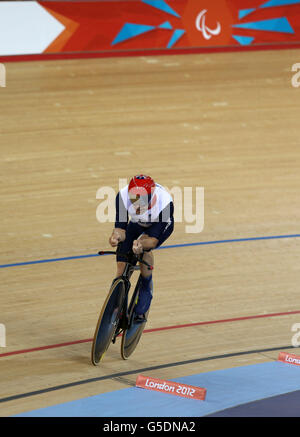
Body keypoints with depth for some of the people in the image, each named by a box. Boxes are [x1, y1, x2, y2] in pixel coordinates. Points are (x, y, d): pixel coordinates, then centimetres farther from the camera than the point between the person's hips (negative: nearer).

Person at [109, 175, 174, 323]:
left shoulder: (164, 203, -41)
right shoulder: (123, 196, -36)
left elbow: (155, 239, -37)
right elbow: (120, 227, -29)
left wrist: (141, 244, -59)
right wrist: (117, 236, -53)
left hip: (160, 226, -3)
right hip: (136, 224, 3)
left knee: (145, 248, -35)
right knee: (122, 271, -7)